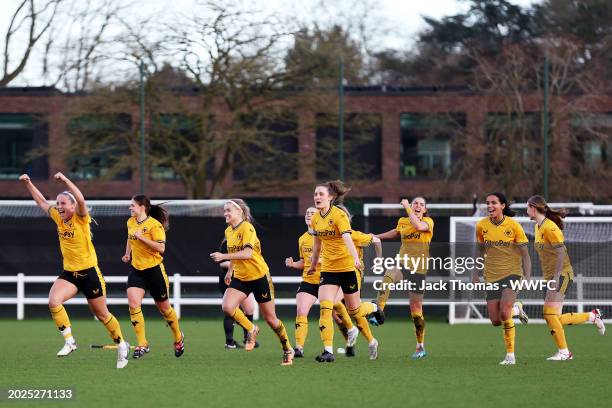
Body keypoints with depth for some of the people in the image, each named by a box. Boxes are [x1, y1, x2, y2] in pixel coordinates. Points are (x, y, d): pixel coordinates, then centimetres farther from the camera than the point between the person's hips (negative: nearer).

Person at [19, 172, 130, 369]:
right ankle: (69, 341, -12)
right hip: (69, 273, 5)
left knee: (102, 315, 6)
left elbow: (81, 200, -33)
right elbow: (41, 201, 15)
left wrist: (65, 180, -39)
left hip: (89, 272, -5)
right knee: (53, 301, -22)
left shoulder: (81, 218, -12)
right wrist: (28, 183, 9)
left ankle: (122, 345, 27)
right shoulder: (59, 218, 3)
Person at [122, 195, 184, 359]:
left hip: (154, 270, -6)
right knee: (133, 304, -15)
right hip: (136, 270, 6)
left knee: (164, 307, 9)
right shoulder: (130, 222, 5)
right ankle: (142, 344, -11)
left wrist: (141, 237, -26)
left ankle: (178, 338, 34)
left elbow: (161, 248, -23)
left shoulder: (154, 225, -17)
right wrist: (127, 253, 13)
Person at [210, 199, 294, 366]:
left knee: (270, 318, 2)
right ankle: (251, 330, 4)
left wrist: (223, 257, -33)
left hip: (259, 277, -6)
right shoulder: (228, 231, 7)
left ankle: (287, 350, 22)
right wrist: (230, 271, 26)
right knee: (227, 307, -20)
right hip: (240, 278, 7)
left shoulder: (247, 228, -17)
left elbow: (247, 253, -30)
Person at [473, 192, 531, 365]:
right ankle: (515, 309, 32)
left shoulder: (513, 226, -9)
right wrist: (475, 273, 8)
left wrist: (527, 277, -13)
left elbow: (524, 254, -4)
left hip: (512, 273, -4)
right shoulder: (481, 226, 1)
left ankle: (510, 355, -4)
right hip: (492, 277, 4)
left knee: (504, 315, -24)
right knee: (495, 321, -1)